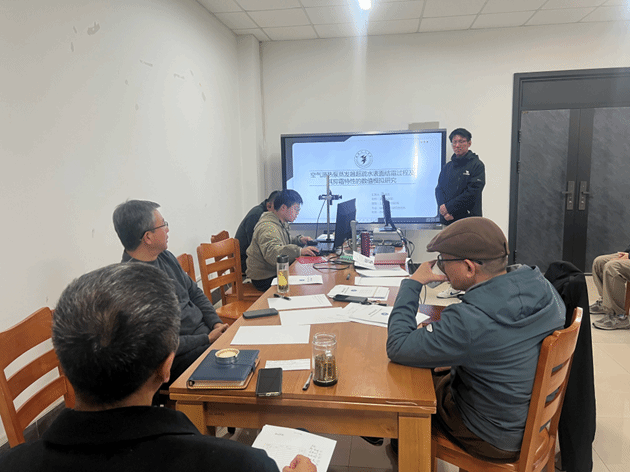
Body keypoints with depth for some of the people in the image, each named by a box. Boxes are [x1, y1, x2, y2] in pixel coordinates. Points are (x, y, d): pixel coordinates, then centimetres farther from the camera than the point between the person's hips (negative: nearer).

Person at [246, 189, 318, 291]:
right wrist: (299, 251, -45)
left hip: (277, 271, 10)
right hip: (265, 280, -10)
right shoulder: (268, 227, -24)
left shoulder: (282, 223, 12)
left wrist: (299, 240, 7)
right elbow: (272, 254, -40)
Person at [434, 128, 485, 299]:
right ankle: (454, 286, 22)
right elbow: (439, 189, 12)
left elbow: (472, 193, -12)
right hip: (449, 220, 6)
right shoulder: (448, 167, 16)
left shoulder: (476, 165, -3)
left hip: (469, 219, -6)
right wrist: (443, 209, -7)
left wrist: (449, 207, -14)